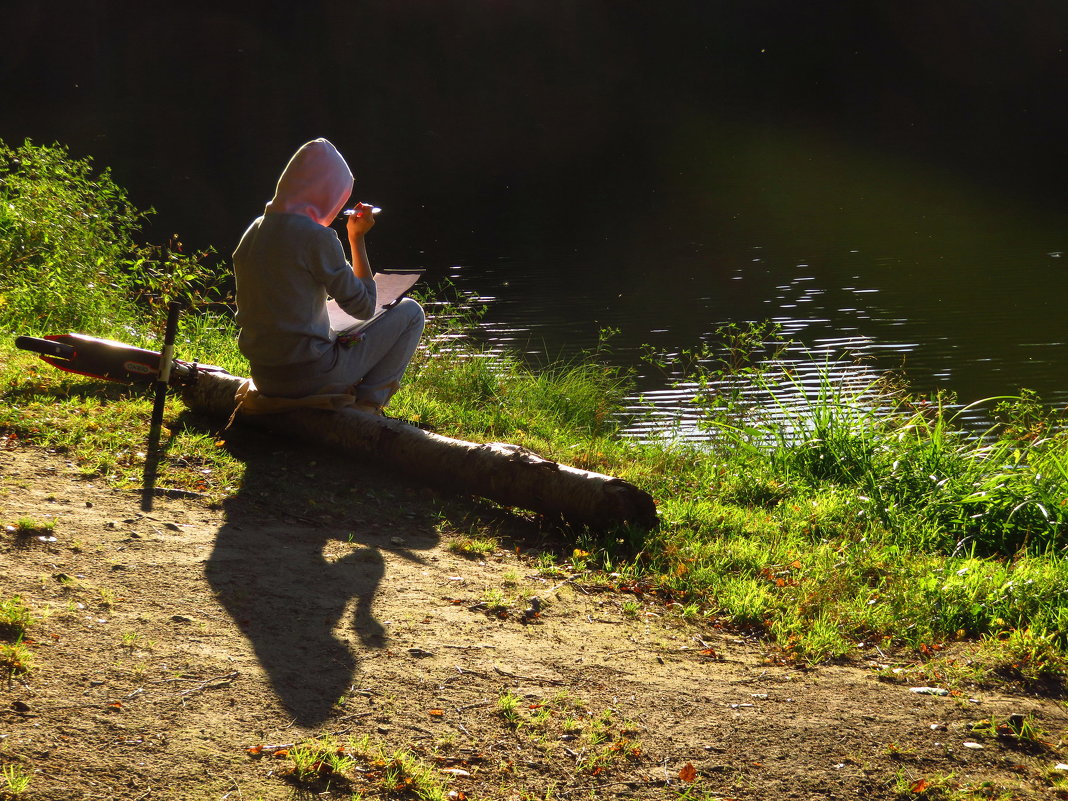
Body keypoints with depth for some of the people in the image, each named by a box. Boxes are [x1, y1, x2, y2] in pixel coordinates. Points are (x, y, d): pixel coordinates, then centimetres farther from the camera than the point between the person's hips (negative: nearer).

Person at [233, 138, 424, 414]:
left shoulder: (254, 232, 5)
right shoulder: (316, 237, -17)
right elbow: (364, 306, -7)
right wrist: (357, 238, 0)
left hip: (264, 379, 7)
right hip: (309, 376, -7)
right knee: (410, 312, 9)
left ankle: (344, 393, 18)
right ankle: (368, 402, 4)